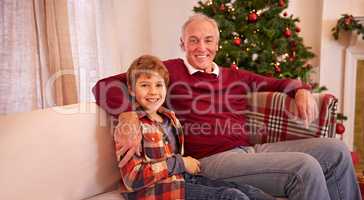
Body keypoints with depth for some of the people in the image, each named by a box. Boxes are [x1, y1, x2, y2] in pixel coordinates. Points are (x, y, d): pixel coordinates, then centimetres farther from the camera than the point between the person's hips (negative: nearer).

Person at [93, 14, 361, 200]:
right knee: (306, 167, -24)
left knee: (336, 150, 1)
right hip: (211, 159, -7)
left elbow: (278, 83, 30)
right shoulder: (169, 71, 2)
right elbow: (105, 86, -4)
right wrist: (131, 119, -21)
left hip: (251, 149, 7)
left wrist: (302, 91, 8)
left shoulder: (234, 76, 19)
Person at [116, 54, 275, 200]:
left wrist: (189, 163, 2)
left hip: (183, 178, 8)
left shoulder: (169, 117, 13)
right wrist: (180, 163, -13)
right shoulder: (129, 124, -9)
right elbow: (133, 178, -17)